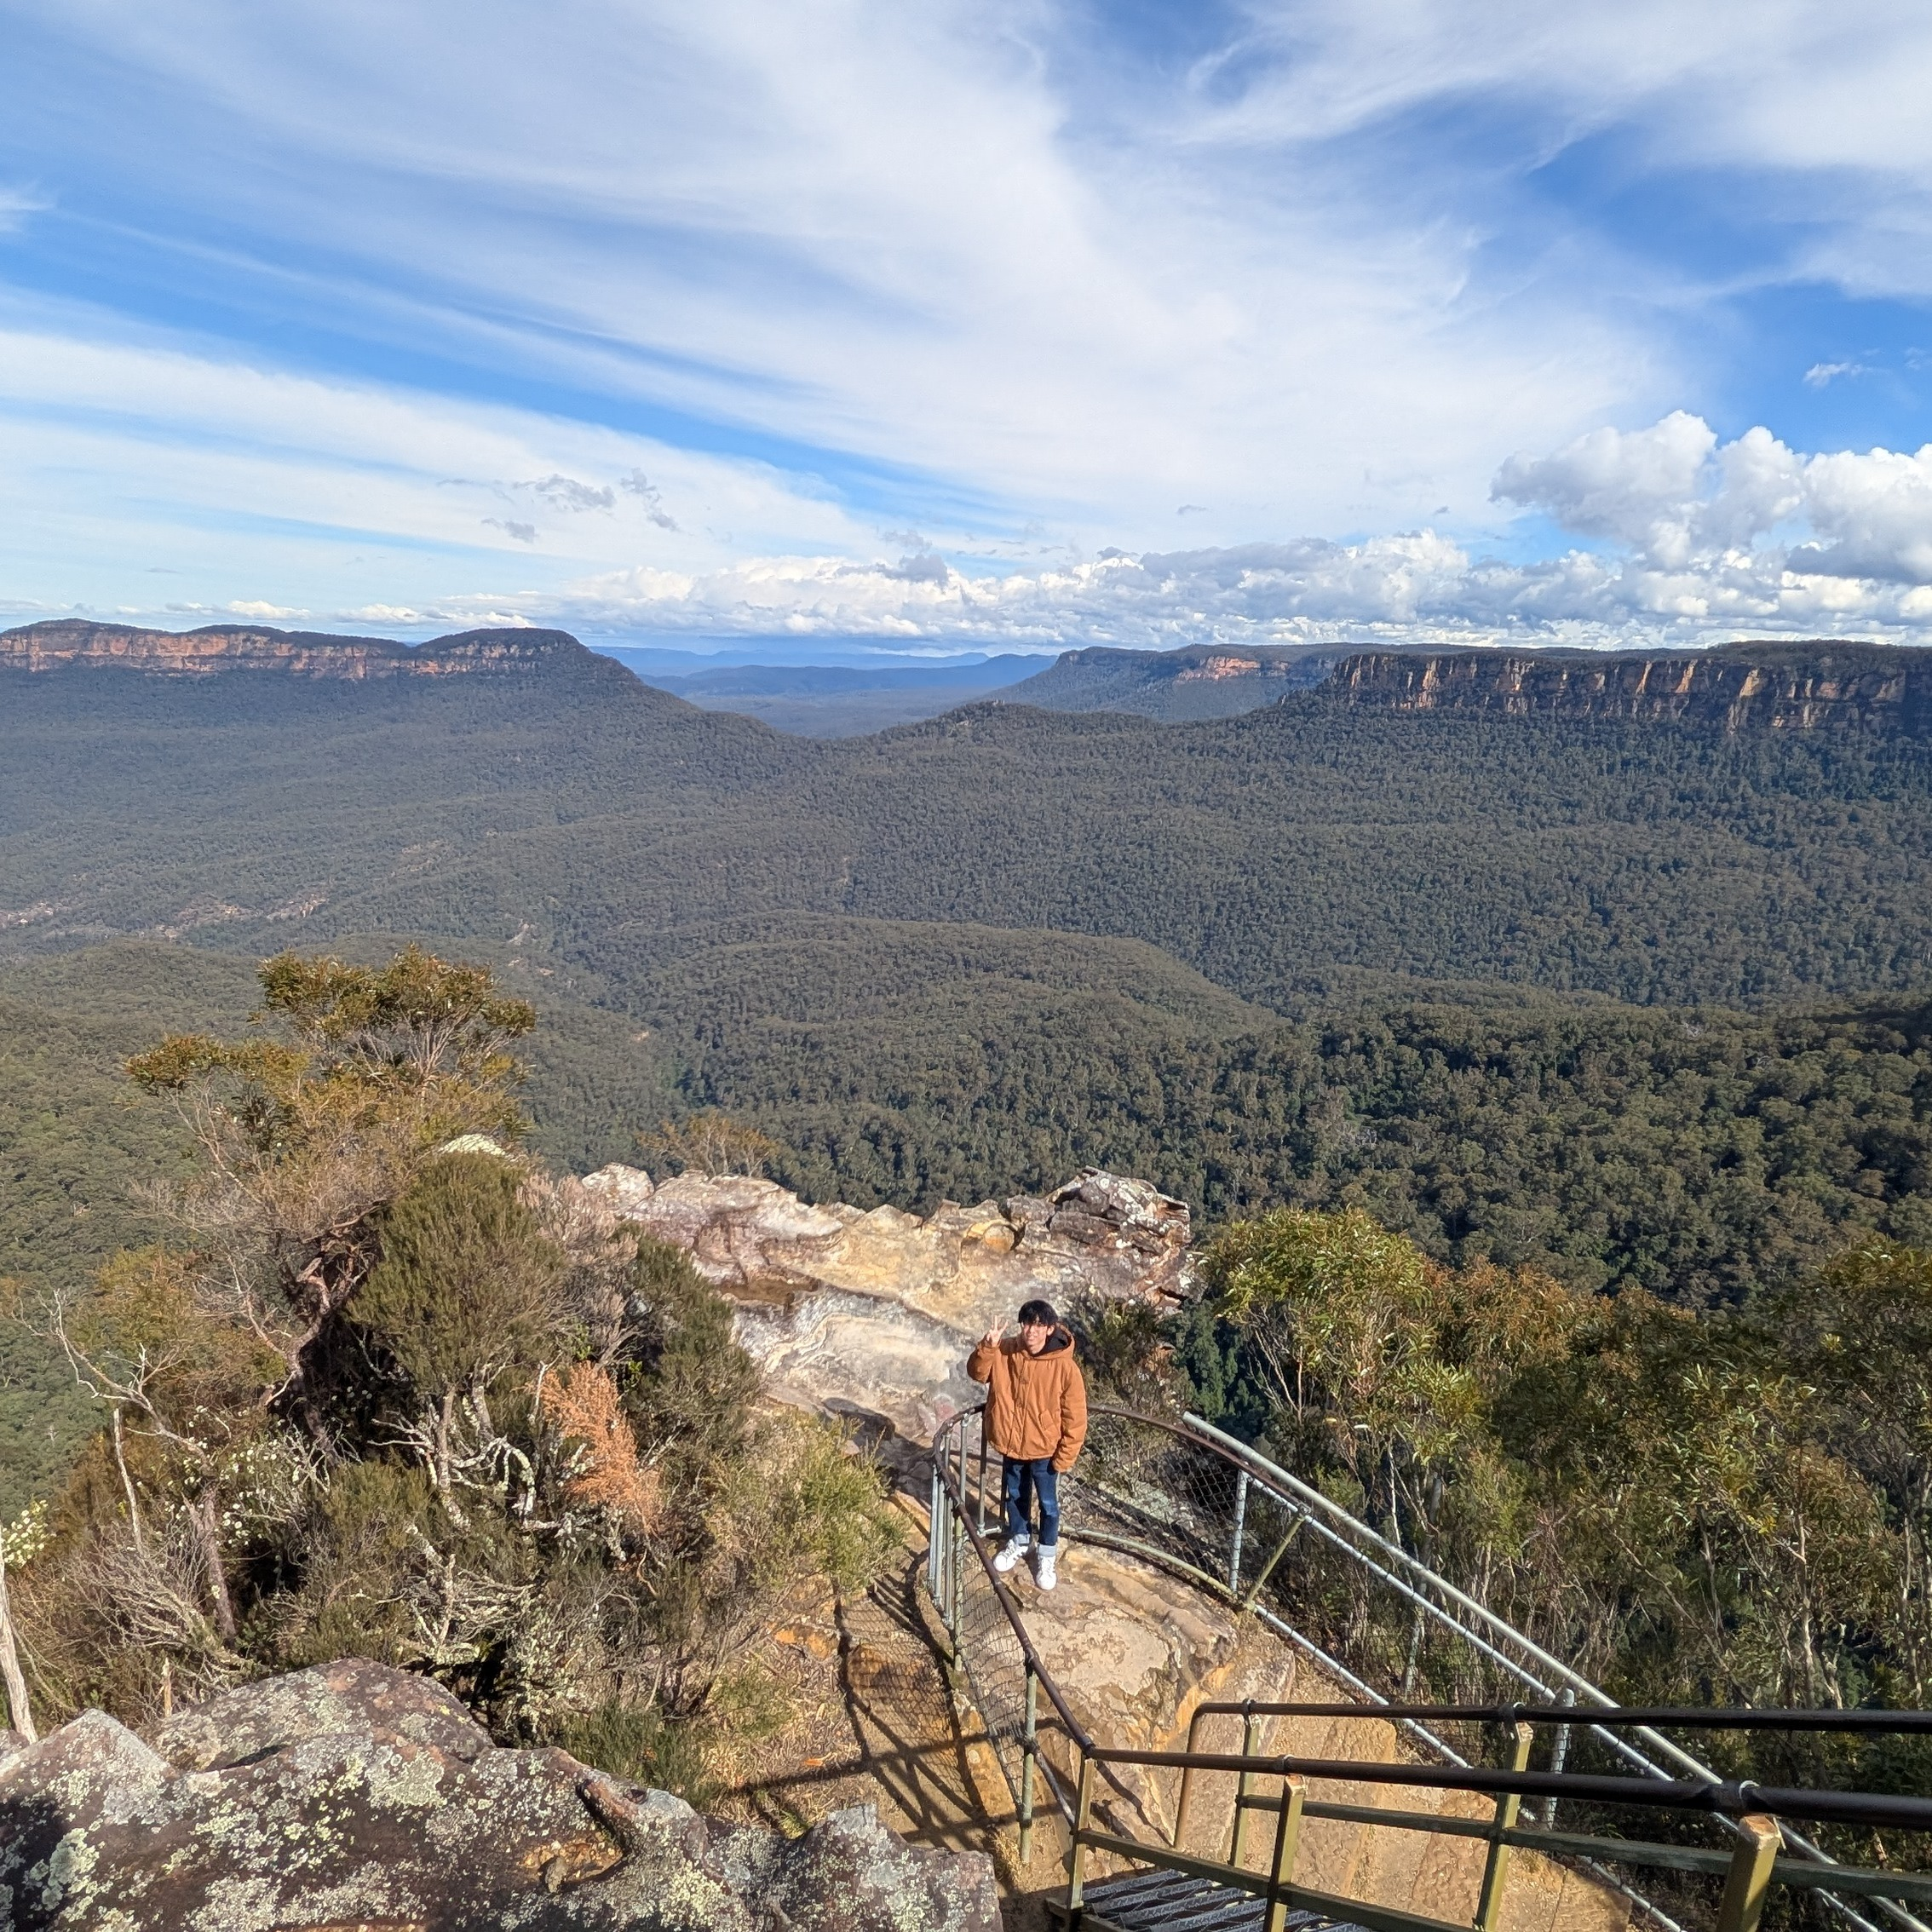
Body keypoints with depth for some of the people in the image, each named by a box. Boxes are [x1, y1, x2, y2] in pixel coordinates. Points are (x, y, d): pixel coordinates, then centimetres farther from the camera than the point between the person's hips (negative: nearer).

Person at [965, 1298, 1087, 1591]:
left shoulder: (1064, 1367, -25)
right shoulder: (1006, 1352, -15)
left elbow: (1075, 1418, -16)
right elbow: (977, 1373, -5)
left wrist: (1064, 1457, -11)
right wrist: (986, 1348, -25)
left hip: (1044, 1451, -3)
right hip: (1011, 1446, 3)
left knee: (1048, 1505, 17)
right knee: (1015, 1498, 24)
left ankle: (1047, 1556, 40)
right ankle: (1018, 1544, 48)